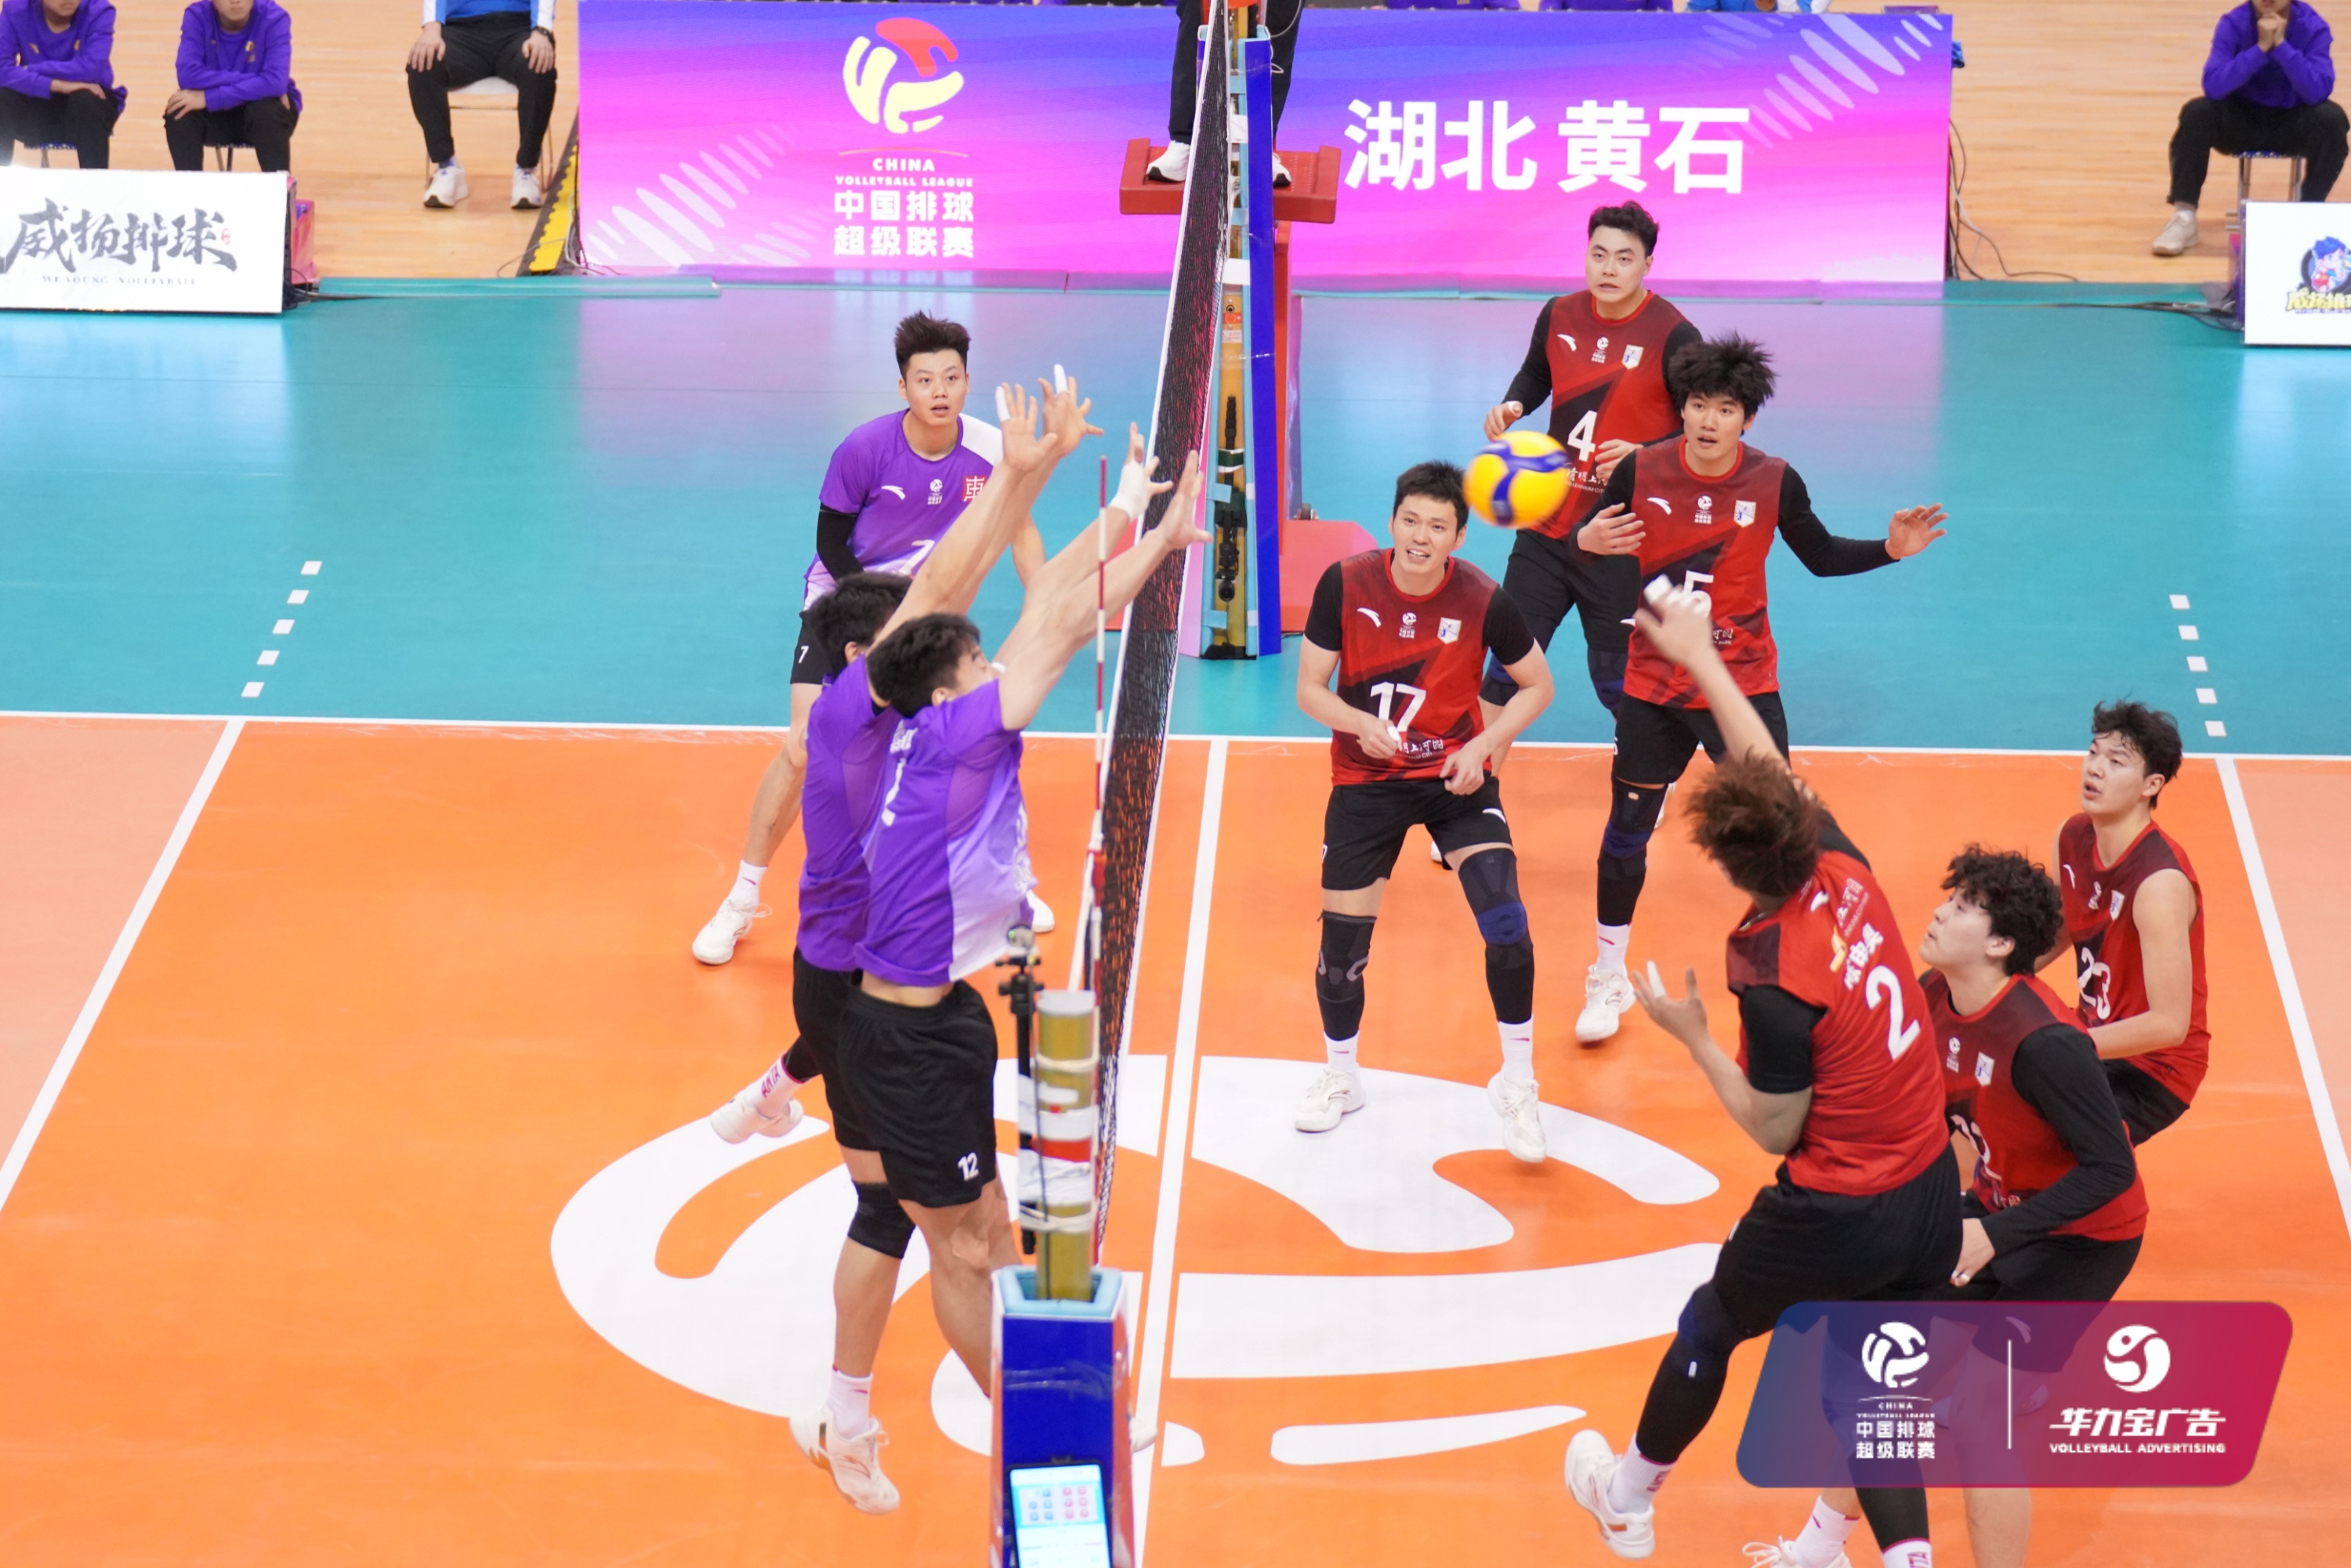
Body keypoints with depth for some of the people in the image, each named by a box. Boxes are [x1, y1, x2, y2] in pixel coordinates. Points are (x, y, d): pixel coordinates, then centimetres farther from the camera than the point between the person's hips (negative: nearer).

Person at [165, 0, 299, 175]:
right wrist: (252, 81, -30)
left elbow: (275, 82, -31)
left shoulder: (274, 18, -18)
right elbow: (188, 76, -26)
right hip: (217, 116, 1)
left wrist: (208, 99, -32)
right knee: (179, 111, -27)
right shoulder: (197, 16, -13)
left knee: (267, 109, -34)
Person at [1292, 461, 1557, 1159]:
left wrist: (1484, 746, -15)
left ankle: (1517, 1084, 1)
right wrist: (1359, 723, -26)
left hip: (1455, 777, -1)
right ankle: (1339, 1078, 32)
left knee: (1505, 923, -18)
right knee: (1342, 940, 3)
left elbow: (1536, 686, -1)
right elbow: (1310, 688, -6)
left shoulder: (1484, 601, -16)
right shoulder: (1345, 584, -15)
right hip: (1366, 780, 1)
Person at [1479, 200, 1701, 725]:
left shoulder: (1672, 334, -12)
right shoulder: (1559, 315, 3)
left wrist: (1644, 455, -22)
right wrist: (1511, 405, 3)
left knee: (1614, 678, 2)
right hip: (1547, 523, 4)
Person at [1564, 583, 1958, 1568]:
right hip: (1931, 1193, 6)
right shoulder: (1843, 869, -8)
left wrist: (1692, 1035, -7)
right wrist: (1700, 657, 18)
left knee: (1710, 1328, 22)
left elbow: (1775, 1132, -15)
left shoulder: (1773, 983, -26)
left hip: (1836, 1217, -6)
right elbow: (1773, 773, 10)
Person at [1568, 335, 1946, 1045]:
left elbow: (1822, 557, 3)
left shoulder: (1775, 481, -11)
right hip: (1653, 686, 1)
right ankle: (1609, 980, 28)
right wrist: (1587, 541, -24)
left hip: (1743, 686, -1)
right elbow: (1595, 535, 0)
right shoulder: (1641, 471, -12)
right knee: (1627, 830, 10)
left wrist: (1890, 549, -12)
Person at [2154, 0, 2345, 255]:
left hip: (2292, 126, 0)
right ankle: (2184, 217, -24)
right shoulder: (2233, 24, -14)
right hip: (2243, 122, 0)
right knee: (2197, 113, -27)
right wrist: (2261, 47, -31)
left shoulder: (2313, 26, -15)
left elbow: (2319, 91, -27)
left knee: (2331, 119, -30)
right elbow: (2213, 86, -27)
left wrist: (2281, 45, -32)